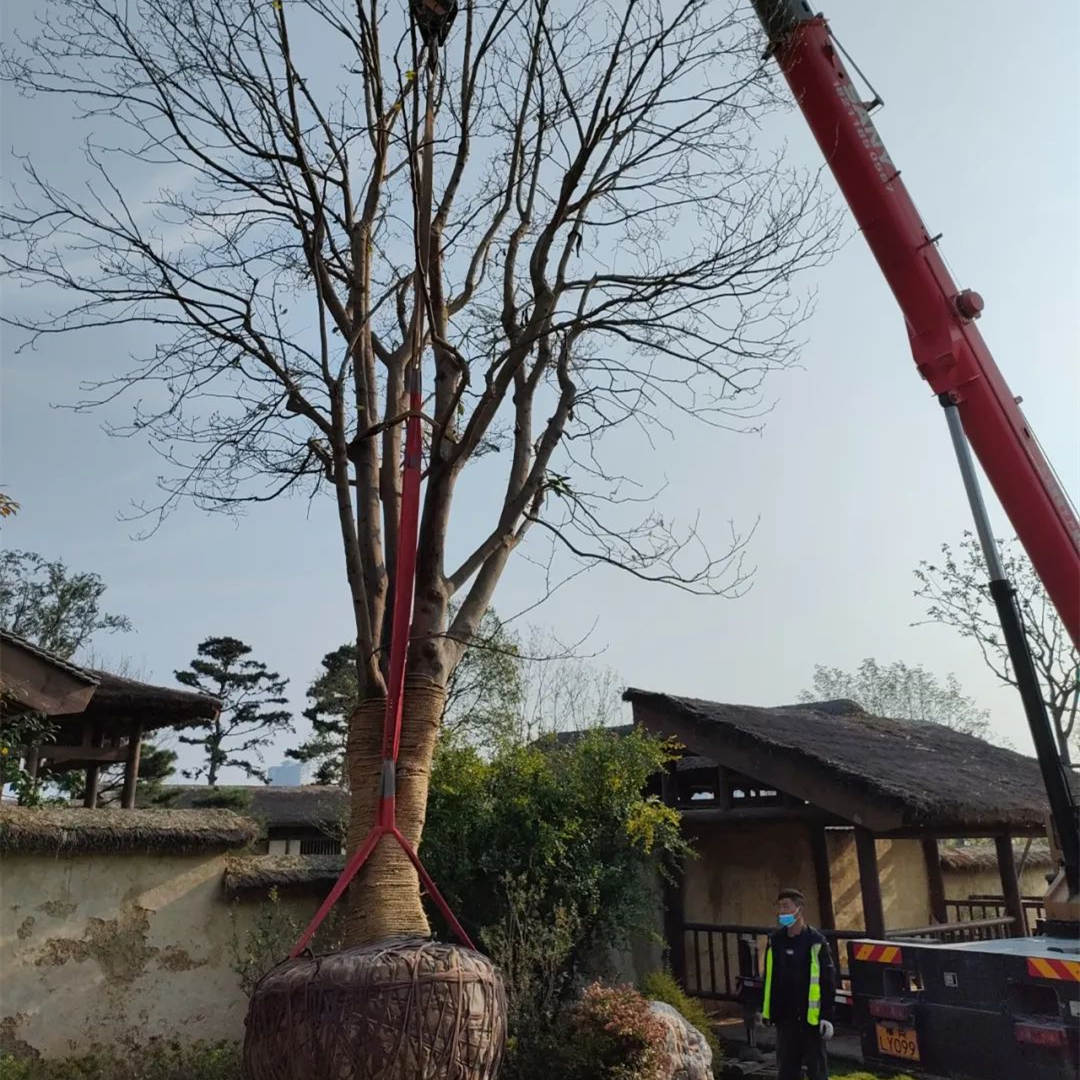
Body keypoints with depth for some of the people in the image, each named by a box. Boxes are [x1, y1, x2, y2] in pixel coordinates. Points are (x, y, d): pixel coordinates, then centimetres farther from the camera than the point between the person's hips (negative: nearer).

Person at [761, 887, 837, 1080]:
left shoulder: (816, 942, -11)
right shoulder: (775, 940, 4)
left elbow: (828, 981, -9)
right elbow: (769, 977, 12)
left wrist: (827, 1016, -11)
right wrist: (765, 1010, 14)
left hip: (811, 1017, -5)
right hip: (784, 1017, 5)